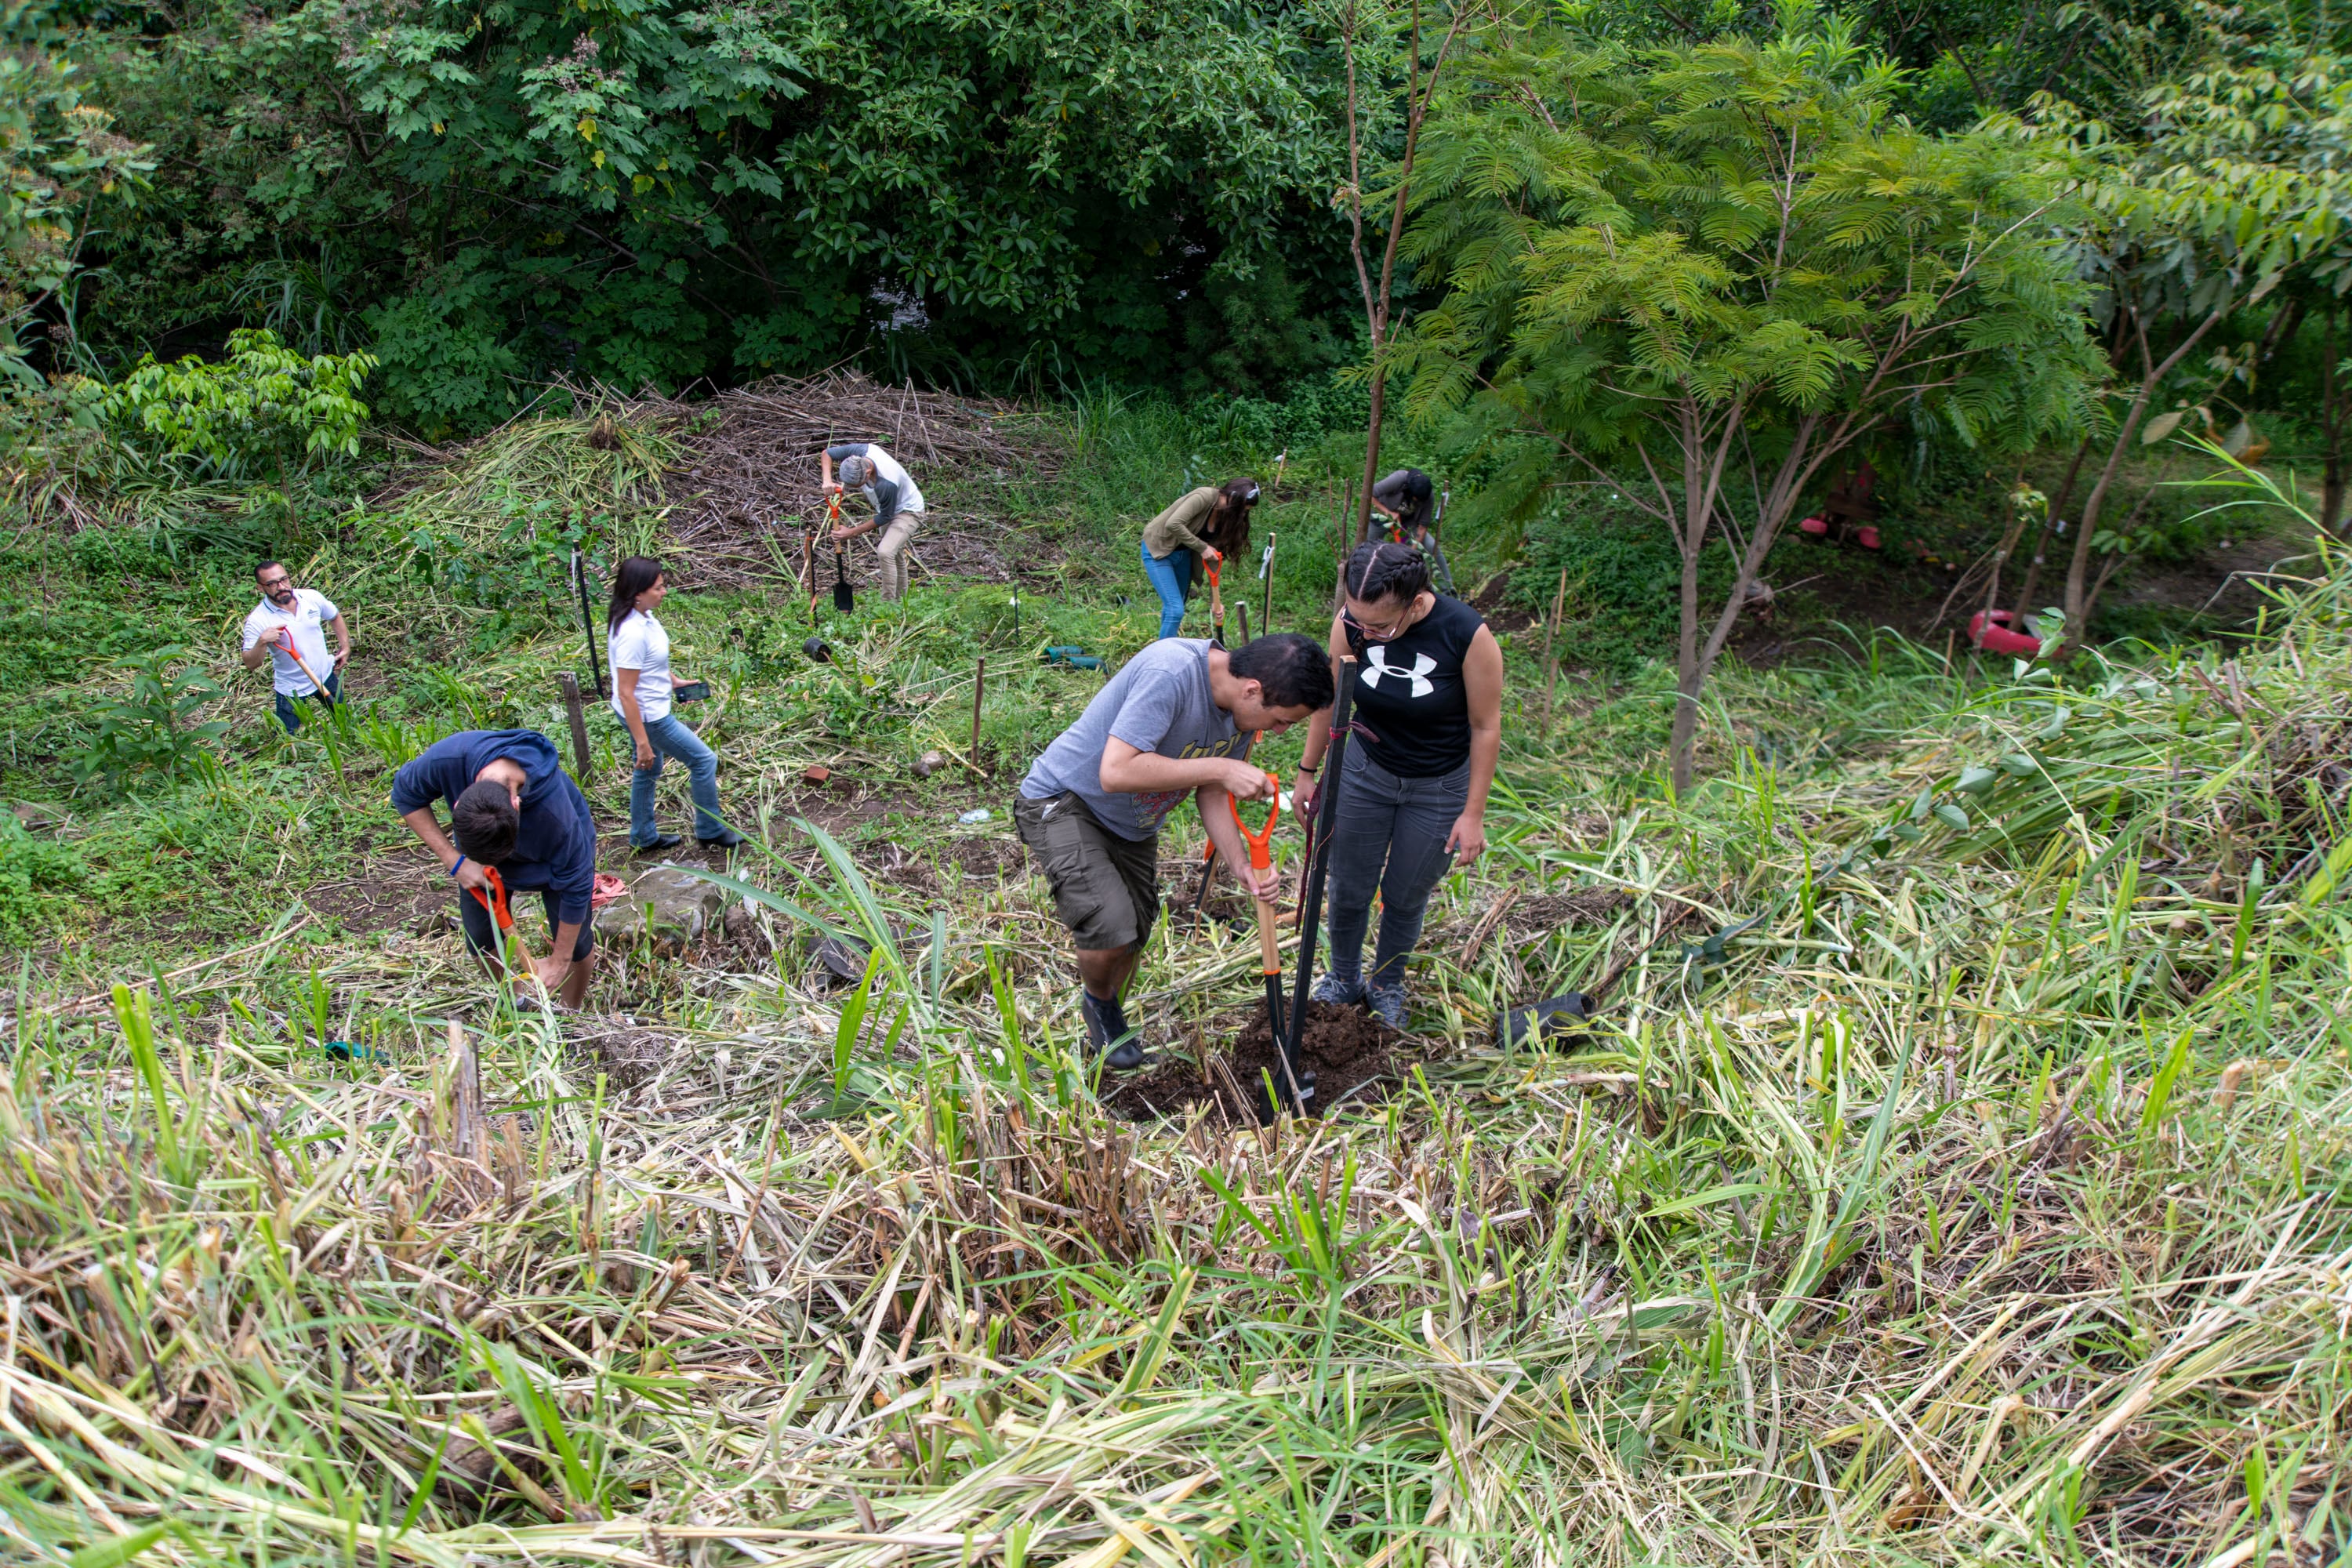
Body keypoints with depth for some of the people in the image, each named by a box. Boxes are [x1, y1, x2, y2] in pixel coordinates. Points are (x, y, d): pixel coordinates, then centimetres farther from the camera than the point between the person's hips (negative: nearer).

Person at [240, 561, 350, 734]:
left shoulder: (312, 597, -11)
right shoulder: (257, 620, -22)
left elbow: (335, 618, 10)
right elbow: (250, 664, -21)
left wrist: (345, 646, 2)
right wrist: (262, 643, -38)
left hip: (325, 676, 4)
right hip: (291, 689, -4)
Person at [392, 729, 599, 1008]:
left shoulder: (556, 816, -46)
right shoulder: (447, 758, -41)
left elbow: (575, 888, -29)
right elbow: (405, 795, -17)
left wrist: (559, 962, -18)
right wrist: (455, 861, -27)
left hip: (556, 850, -3)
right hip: (477, 849, 3)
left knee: (575, 942, 0)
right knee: (480, 939, 5)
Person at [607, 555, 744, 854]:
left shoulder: (643, 616, -4)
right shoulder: (632, 634, -32)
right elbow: (626, 694, -28)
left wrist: (673, 680, 17)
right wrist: (642, 743, -24)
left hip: (651, 709, 9)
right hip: (647, 715, -9)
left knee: (649, 769, 24)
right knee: (704, 760, 5)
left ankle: (644, 838, 40)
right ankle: (710, 832, 21)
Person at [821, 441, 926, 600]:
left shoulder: (887, 485, -42)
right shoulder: (860, 450, -27)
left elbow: (885, 517, -25)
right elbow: (828, 453, -9)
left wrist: (852, 533, -20)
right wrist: (827, 480, -27)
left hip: (908, 511, -8)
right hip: (887, 508, 8)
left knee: (885, 552, -26)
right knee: (896, 555, 20)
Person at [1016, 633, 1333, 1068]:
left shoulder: (1244, 709, -9)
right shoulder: (1171, 673, -36)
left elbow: (1211, 793, 1)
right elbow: (1115, 773, -40)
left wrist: (1241, 865, -14)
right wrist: (1219, 768, -38)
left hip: (1134, 827, 8)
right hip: (1061, 803, -8)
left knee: (1133, 938, 12)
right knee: (1111, 929, -22)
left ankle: (1106, 1020, 42)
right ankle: (1099, 1001, 12)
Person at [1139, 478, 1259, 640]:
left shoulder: (1226, 516, -2)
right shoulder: (1204, 497, -27)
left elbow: (1215, 555, 2)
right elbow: (1173, 524, -36)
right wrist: (1202, 547, -30)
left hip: (1183, 554, 8)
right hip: (1158, 549, -8)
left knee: (1175, 607, 18)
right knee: (1175, 610, -15)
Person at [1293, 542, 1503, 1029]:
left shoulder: (1467, 635, -28)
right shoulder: (1349, 624, -19)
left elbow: (1485, 727, -15)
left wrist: (1474, 813, -11)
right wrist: (1308, 771, 6)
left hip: (1439, 788, -2)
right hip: (1366, 771, 2)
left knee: (1405, 897, 12)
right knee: (1348, 889, 10)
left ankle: (1387, 987, 37)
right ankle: (1343, 979, 36)